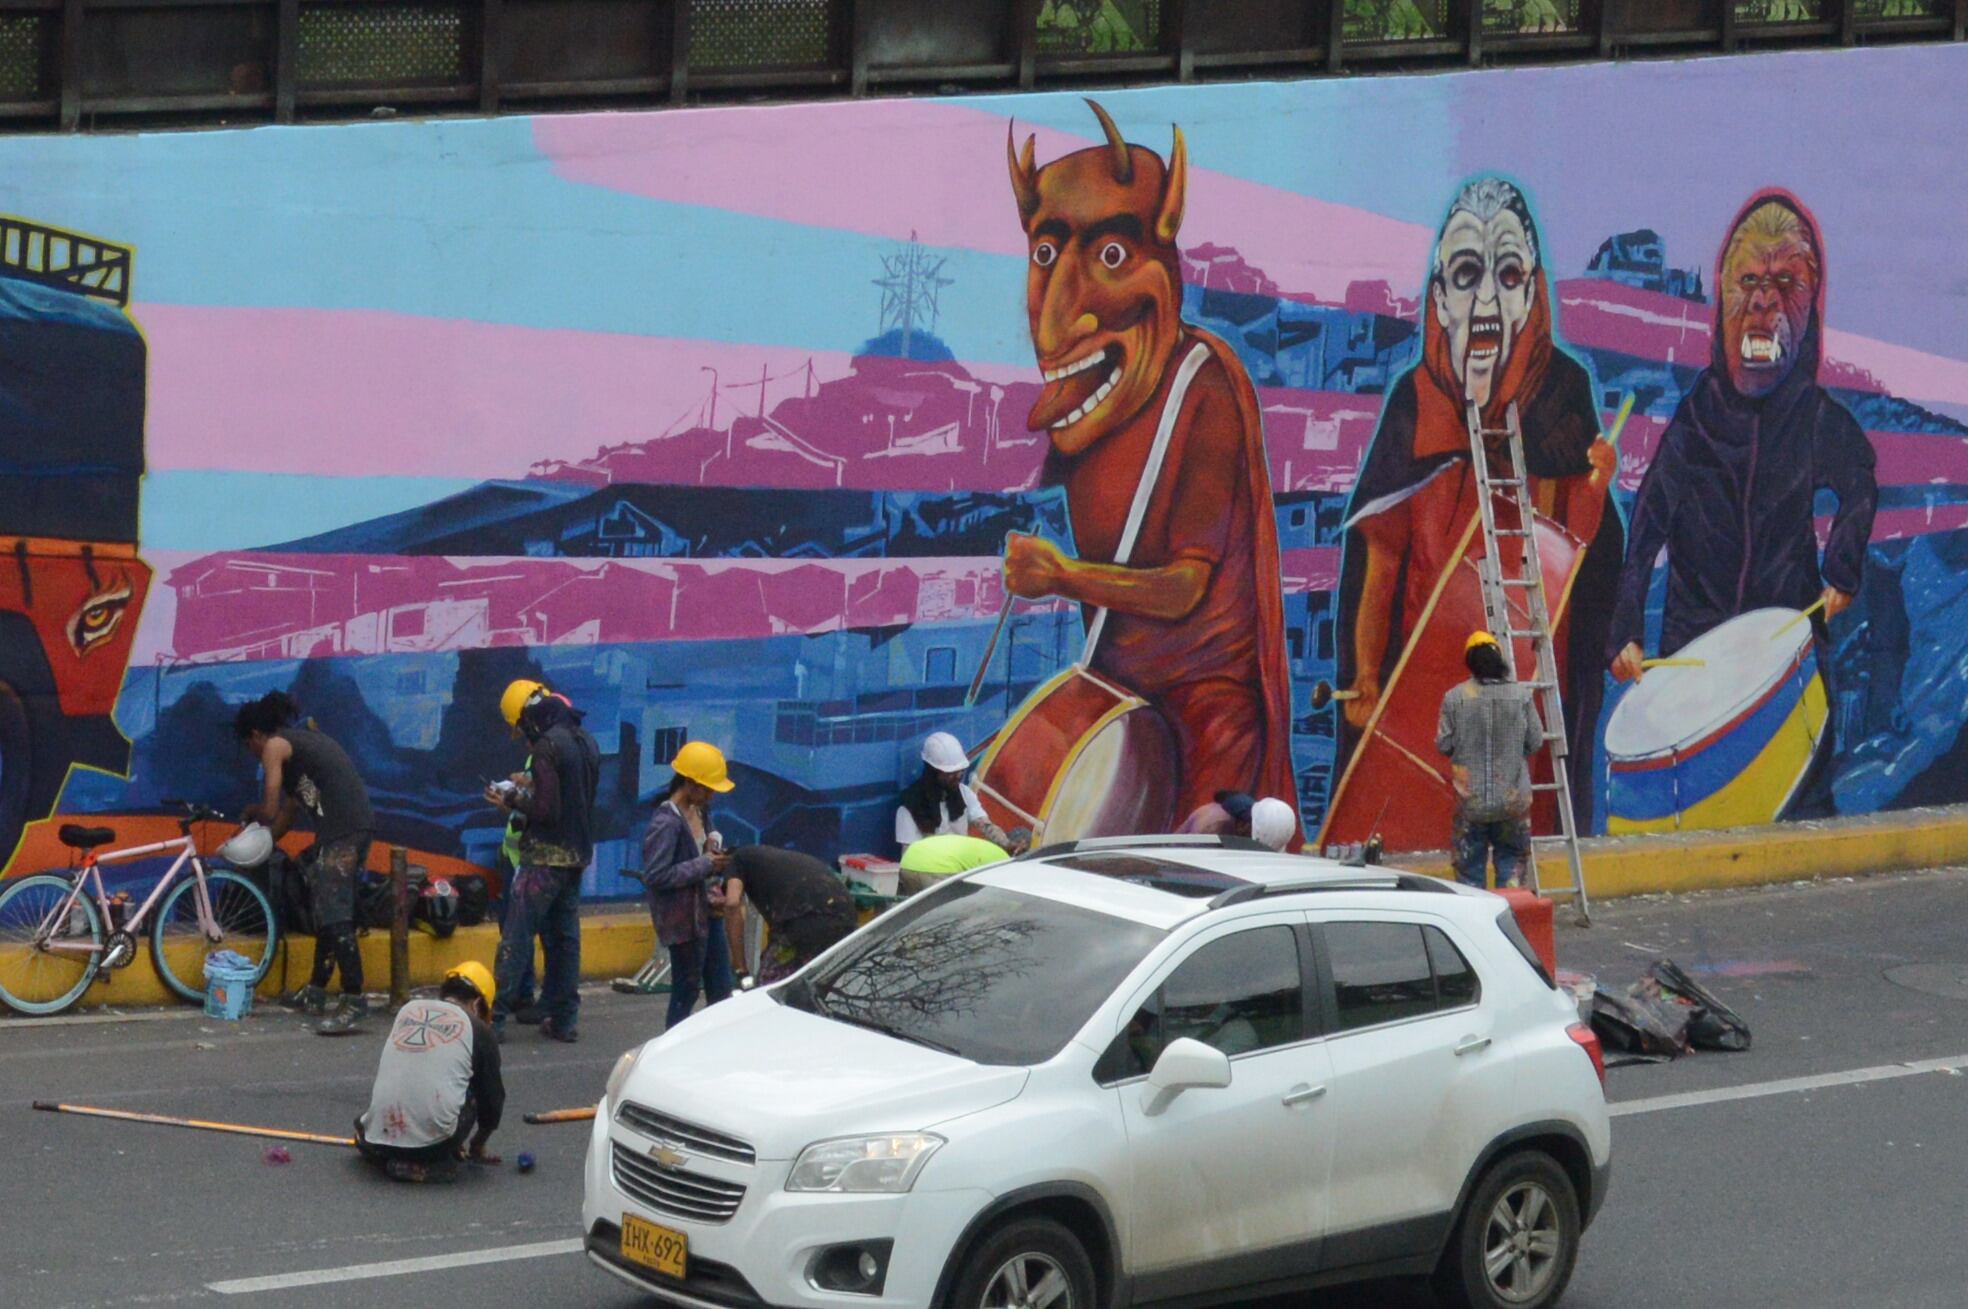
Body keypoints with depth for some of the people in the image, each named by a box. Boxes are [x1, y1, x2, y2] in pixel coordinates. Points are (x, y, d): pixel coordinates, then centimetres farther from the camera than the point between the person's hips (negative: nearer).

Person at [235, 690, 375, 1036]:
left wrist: (249, 814, 19)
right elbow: (291, 808, 31)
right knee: (325, 909, 18)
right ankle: (315, 993, 27)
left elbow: (270, 810, -3)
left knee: (335, 917, -12)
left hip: (341, 832, -10)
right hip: (358, 824, 10)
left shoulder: (275, 746, 1)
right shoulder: (304, 739, 27)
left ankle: (355, 1001, -17)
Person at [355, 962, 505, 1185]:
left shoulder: (408, 1010, 17)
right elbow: (492, 1101, 13)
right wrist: (477, 1147, 33)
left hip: (381, 1136, 6)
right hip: (436, 1138, -6)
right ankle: (436, 1162, 5)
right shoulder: (479, 1030, 6)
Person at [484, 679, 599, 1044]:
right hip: (578, 853, 9)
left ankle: (495, 1018, -7)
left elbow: (546, 810, -20)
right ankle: (564, 1018, 14)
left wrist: (511, 801, -5)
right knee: (565, 938, 13)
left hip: (546, 855, -9)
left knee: (516, 938, -6)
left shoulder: (549, 745, -16)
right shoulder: (584, 740, 10)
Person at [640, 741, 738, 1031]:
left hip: (706, 909, 9)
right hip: (683, 917, -9)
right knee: (687, 989, 0)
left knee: (721, 988, 11)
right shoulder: (666, 822, -19)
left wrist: (715, 854, 0)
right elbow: (655, 876, -23)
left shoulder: (700, 812, 7)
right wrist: (705, 864, -20)